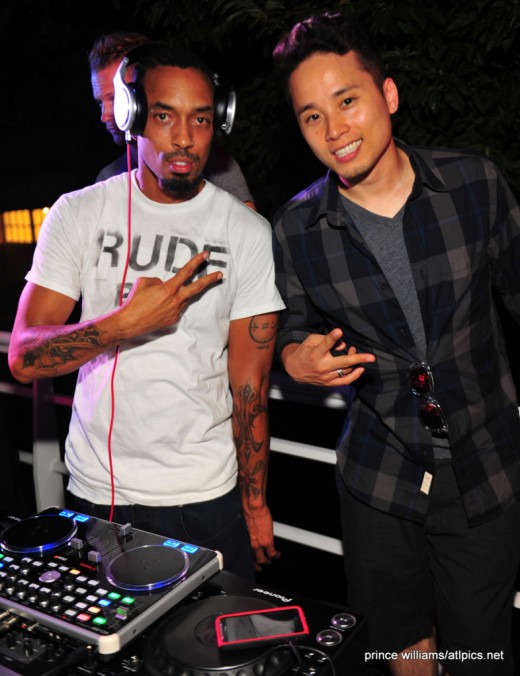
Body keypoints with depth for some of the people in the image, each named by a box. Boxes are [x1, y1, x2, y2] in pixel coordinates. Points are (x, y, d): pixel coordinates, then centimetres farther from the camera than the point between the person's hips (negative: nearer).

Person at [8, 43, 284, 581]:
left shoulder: (249, 233, -5)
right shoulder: (78, 213, -3)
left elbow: (249, 384, -4)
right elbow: (23, 358, -9)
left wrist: (255, 503, -2)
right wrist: (127, 322, -23)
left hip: (207, 496, -1)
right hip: (96, 492, 1)